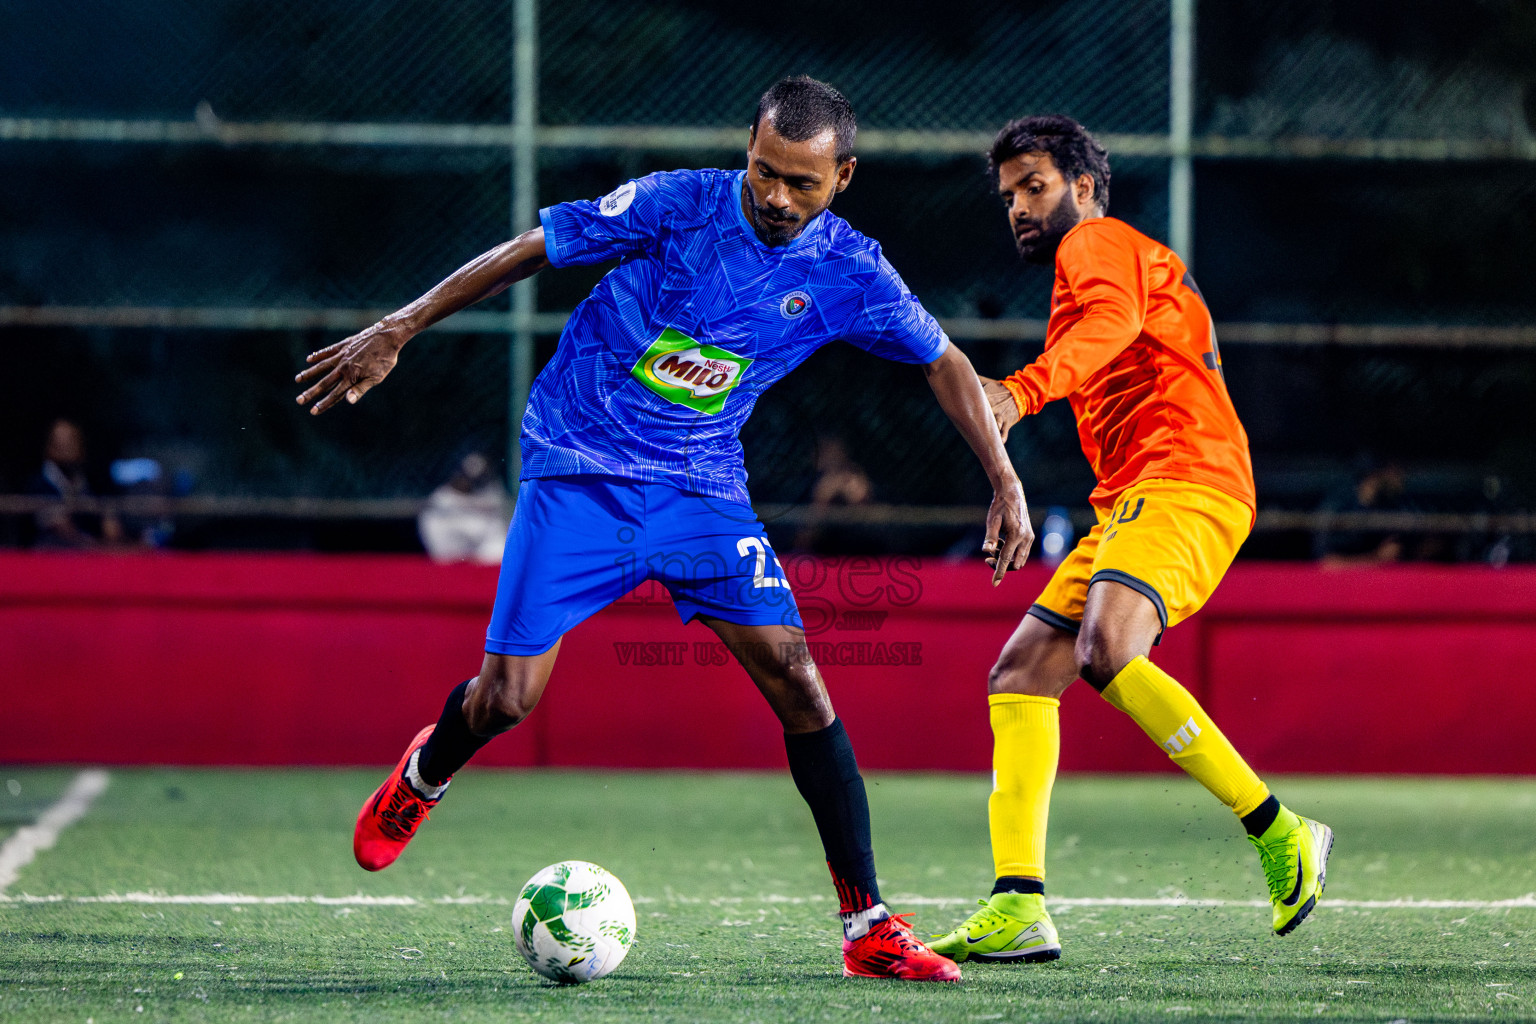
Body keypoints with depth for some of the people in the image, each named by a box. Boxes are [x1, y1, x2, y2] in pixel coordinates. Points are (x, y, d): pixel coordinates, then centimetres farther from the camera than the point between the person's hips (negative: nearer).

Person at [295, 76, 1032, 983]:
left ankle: (870, 928, -6)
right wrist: (398, 332, -5)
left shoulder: (848, 273, -6)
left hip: (702, 488, 2)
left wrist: (1005, 481, 0)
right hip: (579, 472, -2)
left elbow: (944, 363, 8)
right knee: (508, 697, -10)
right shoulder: (678, 205, -14)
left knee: (796, 680, -12)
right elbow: (526, 252, -6)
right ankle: (426, 775, 29)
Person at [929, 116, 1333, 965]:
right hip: (1132, 500, 10)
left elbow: (1113, 322, -21)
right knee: (1019, 676, 1)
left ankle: (1279, 835, -25)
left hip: (1183, 482, -10)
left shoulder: (1098, 242, 2)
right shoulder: (1140, 263, 33)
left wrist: (1024, 388, -39)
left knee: (1105, 652, -32)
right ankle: (1017, 909, -8)